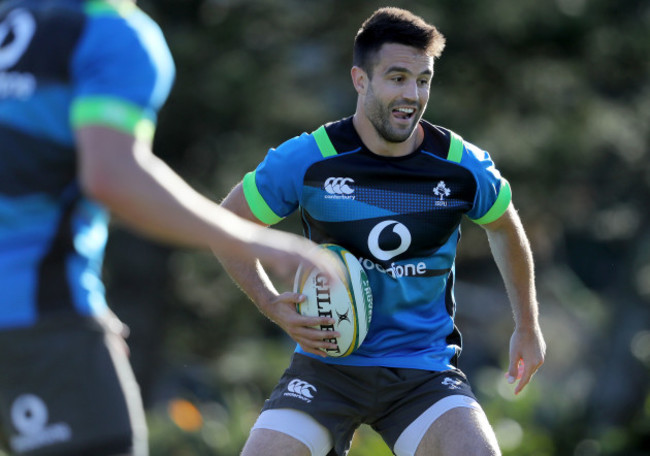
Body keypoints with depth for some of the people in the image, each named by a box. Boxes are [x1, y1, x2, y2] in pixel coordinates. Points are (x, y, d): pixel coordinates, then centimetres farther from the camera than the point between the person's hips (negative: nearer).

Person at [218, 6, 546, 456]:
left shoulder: (463, 166, -4)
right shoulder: (307, 160, -10)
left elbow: (506, 228, 18)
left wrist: (527, 326, 23)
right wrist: (272, 305, -8)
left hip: (426, 370, 0)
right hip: (327, 364, 0)